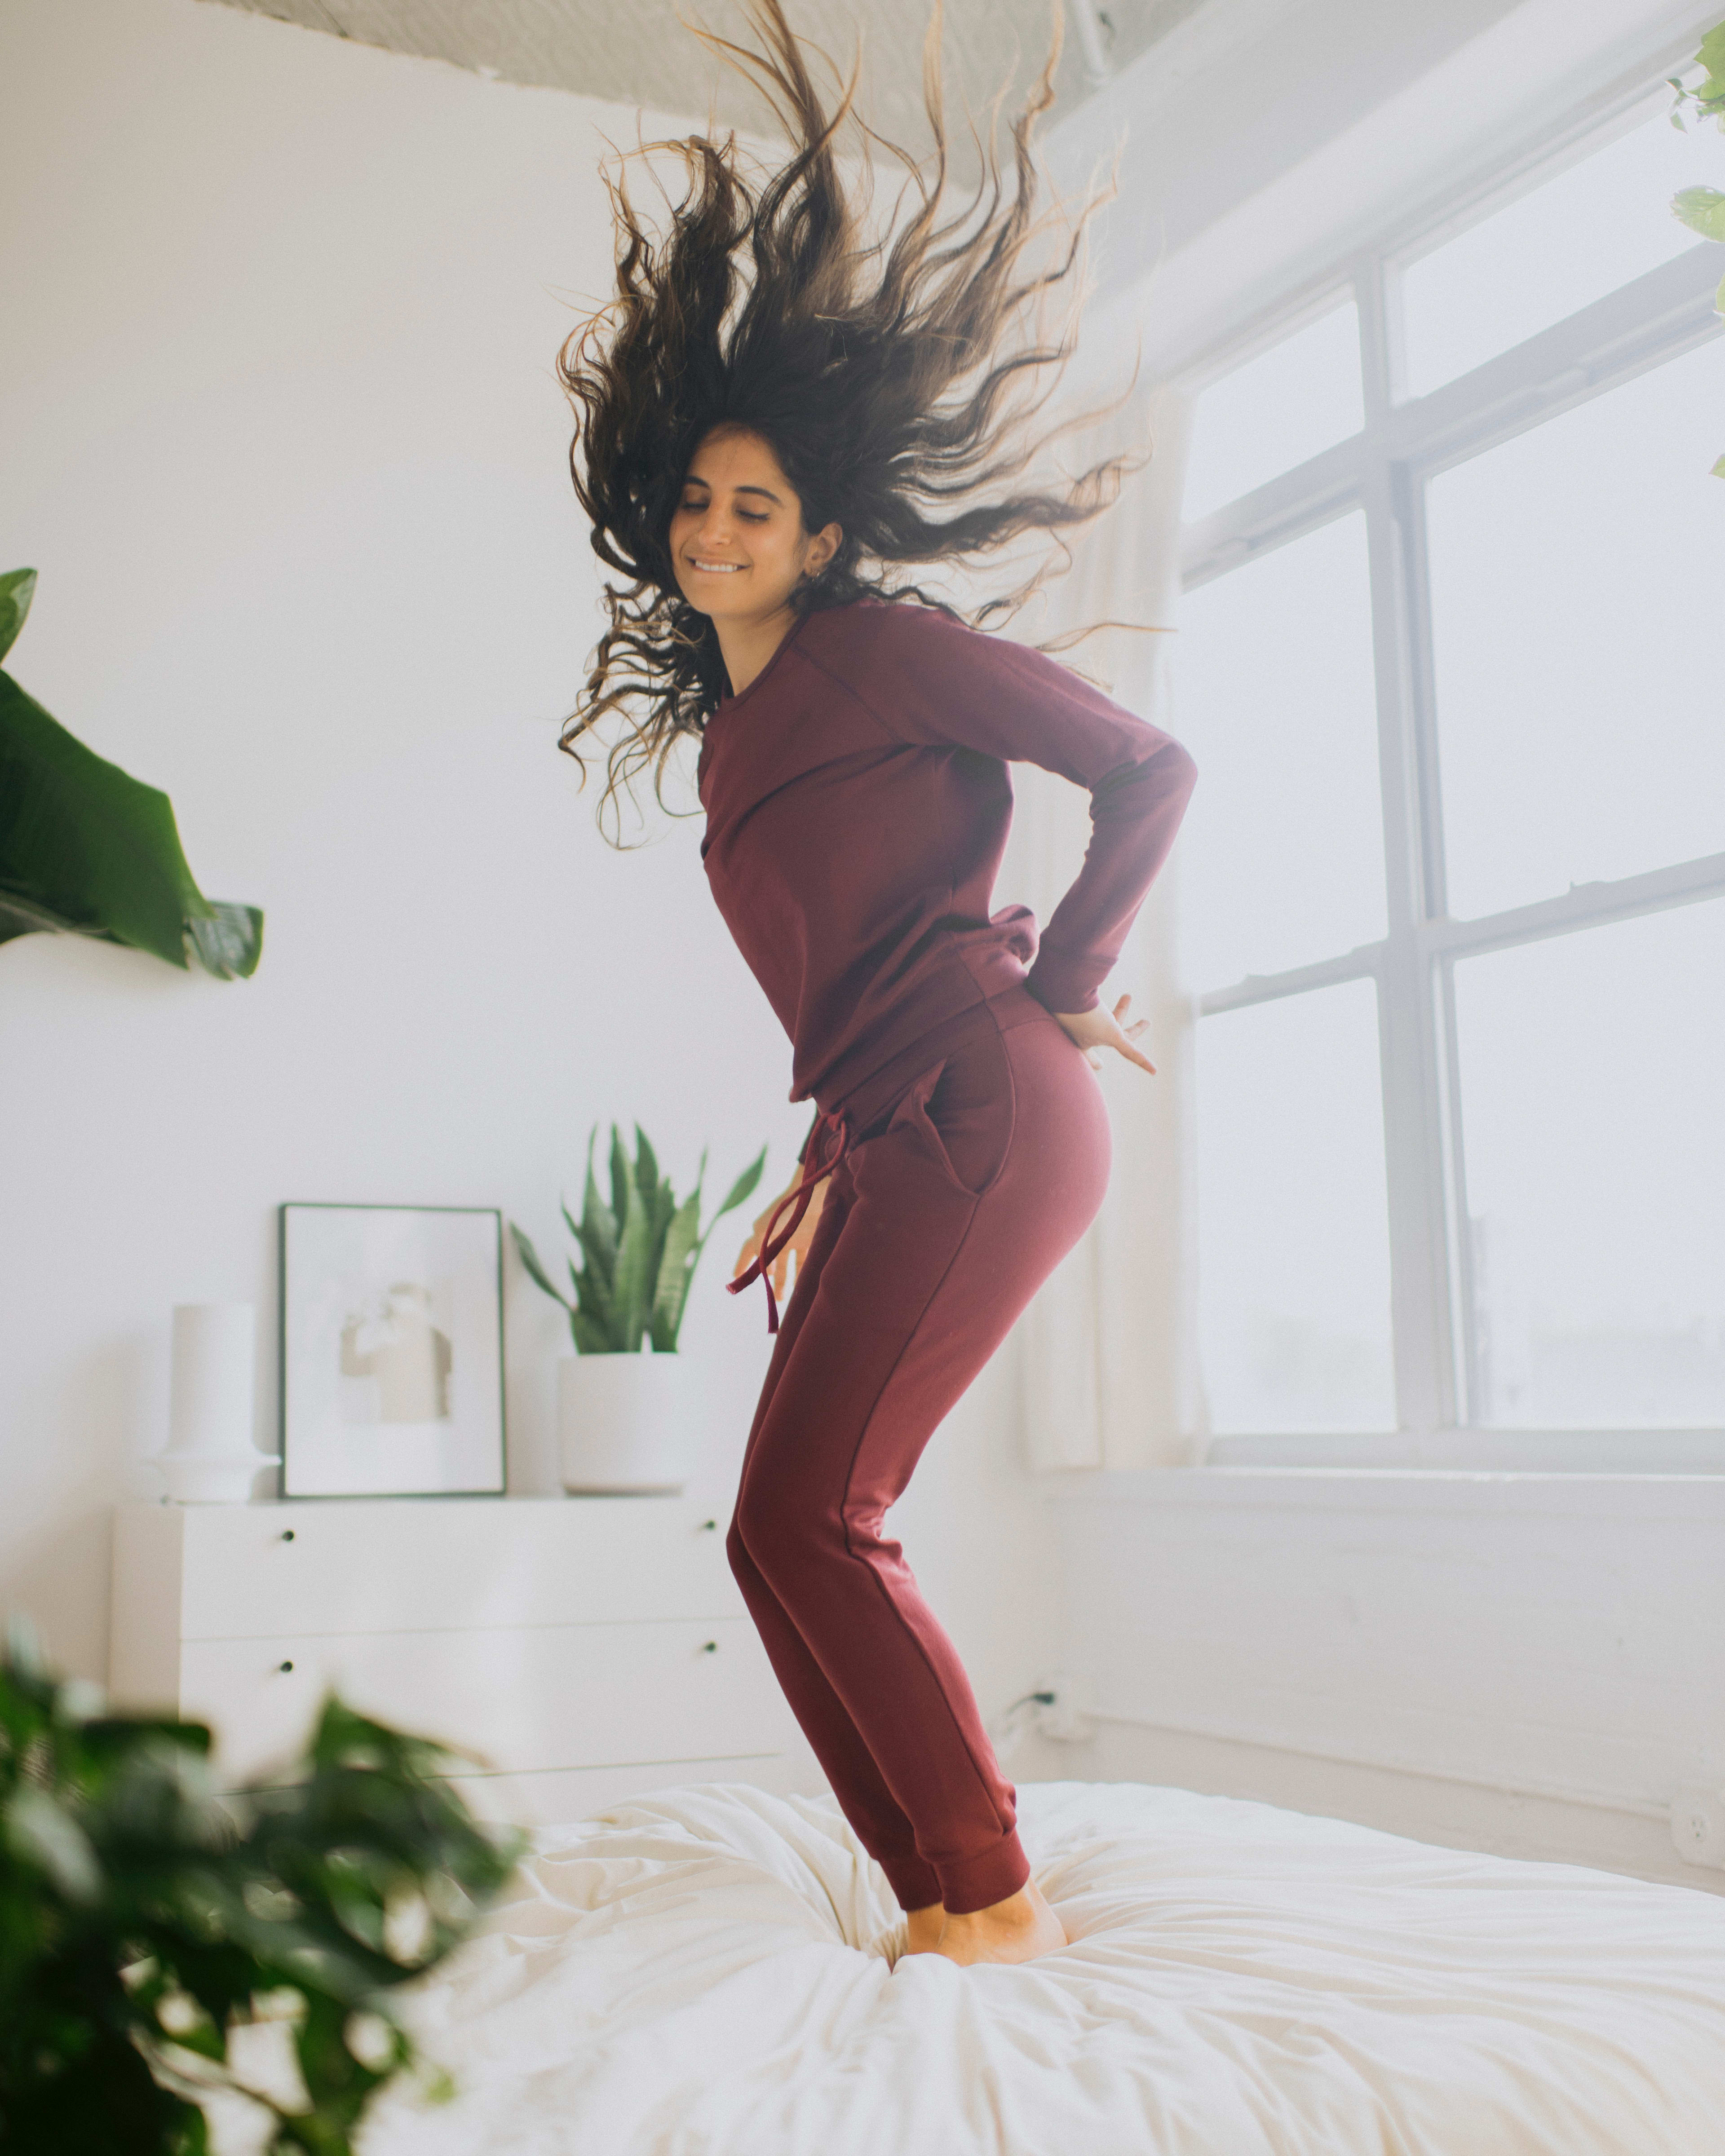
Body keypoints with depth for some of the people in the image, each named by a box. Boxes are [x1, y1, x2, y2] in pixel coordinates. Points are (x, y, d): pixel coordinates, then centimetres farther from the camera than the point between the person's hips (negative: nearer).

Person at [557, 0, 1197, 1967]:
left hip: (988, 1111, -9)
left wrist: (1065, 983, -2)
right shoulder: (726, 735, 22)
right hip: (898, 1138, 9)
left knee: (802, 1520, -12)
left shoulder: (887, 647, -1)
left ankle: (992, 1897, 2)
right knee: (794, 1533, 4)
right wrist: (827, 1168, 22)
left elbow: (1147, 767, -3)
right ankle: (957, 1901, 13)